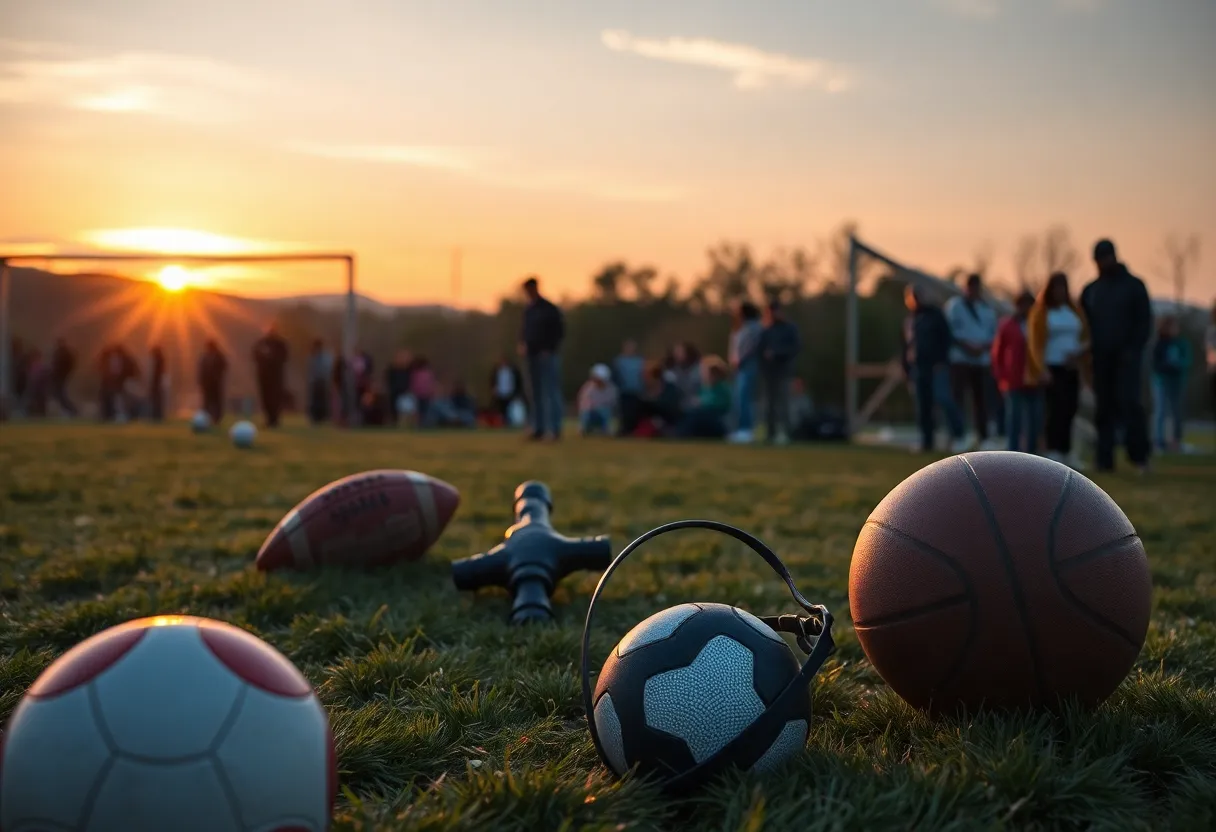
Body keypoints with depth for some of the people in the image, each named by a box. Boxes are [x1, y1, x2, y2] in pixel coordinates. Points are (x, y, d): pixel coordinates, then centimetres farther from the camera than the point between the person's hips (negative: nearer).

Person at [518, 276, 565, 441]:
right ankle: (539, 429, 12)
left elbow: (560, 331, -7)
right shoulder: (528, 310, 13)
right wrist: (523, 344, 1)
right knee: (537, 393, 8)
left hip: (547, 356, -6)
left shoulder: (550, 309, -6)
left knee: (551, 392, -8)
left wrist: (549, 350, -14)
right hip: (532, 356, 6)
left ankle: (555, 430, -9)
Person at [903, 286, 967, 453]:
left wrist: (942, 361, -12)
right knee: (923, 407, 3)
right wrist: (907, 370, 17)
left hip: (937, 366, -5)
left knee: (942, 398, -21)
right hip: (918, 368, 5)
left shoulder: (934, 314, 4)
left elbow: (947, 337, -2)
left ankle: (958, 436, -16)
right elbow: (906, 347, 23)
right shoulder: (908, 320, 19)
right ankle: (927, 442, 10)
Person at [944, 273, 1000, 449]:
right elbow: (949, 331, -5)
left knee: (981, 399, 3)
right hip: (960, 360, -3)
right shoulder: (954, 306, 3)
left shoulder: (987, 309, 15)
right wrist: (967, 346, -16)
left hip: (982, 360, 3)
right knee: (957, 398, -7)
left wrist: (983, 347, -8)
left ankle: (983, 437, 8)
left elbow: (994, 334, 12)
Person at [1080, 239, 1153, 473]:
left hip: (1126, 357, -4)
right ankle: (1105, 459, 4)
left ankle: (1139, 455, -11)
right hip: (1101, 358, 4)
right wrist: (1089, 349, 1)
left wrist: (1134, 350, -13)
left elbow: (1144, 321, -2)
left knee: (1129, 401, -16)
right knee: (1104, 409, 3)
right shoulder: (1090, 290, 13)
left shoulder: (1133, 285, 2)